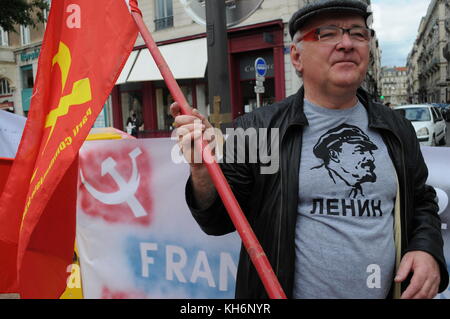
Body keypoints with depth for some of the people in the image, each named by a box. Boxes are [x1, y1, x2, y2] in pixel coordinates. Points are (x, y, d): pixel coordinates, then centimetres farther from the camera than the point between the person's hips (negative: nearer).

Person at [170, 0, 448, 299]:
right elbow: (219, 221, -10)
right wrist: (205, 175, -30)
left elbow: (421, 201, 13)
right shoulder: (255, 129, -12)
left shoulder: (398, 129, 2)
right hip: (282, 290, -3)